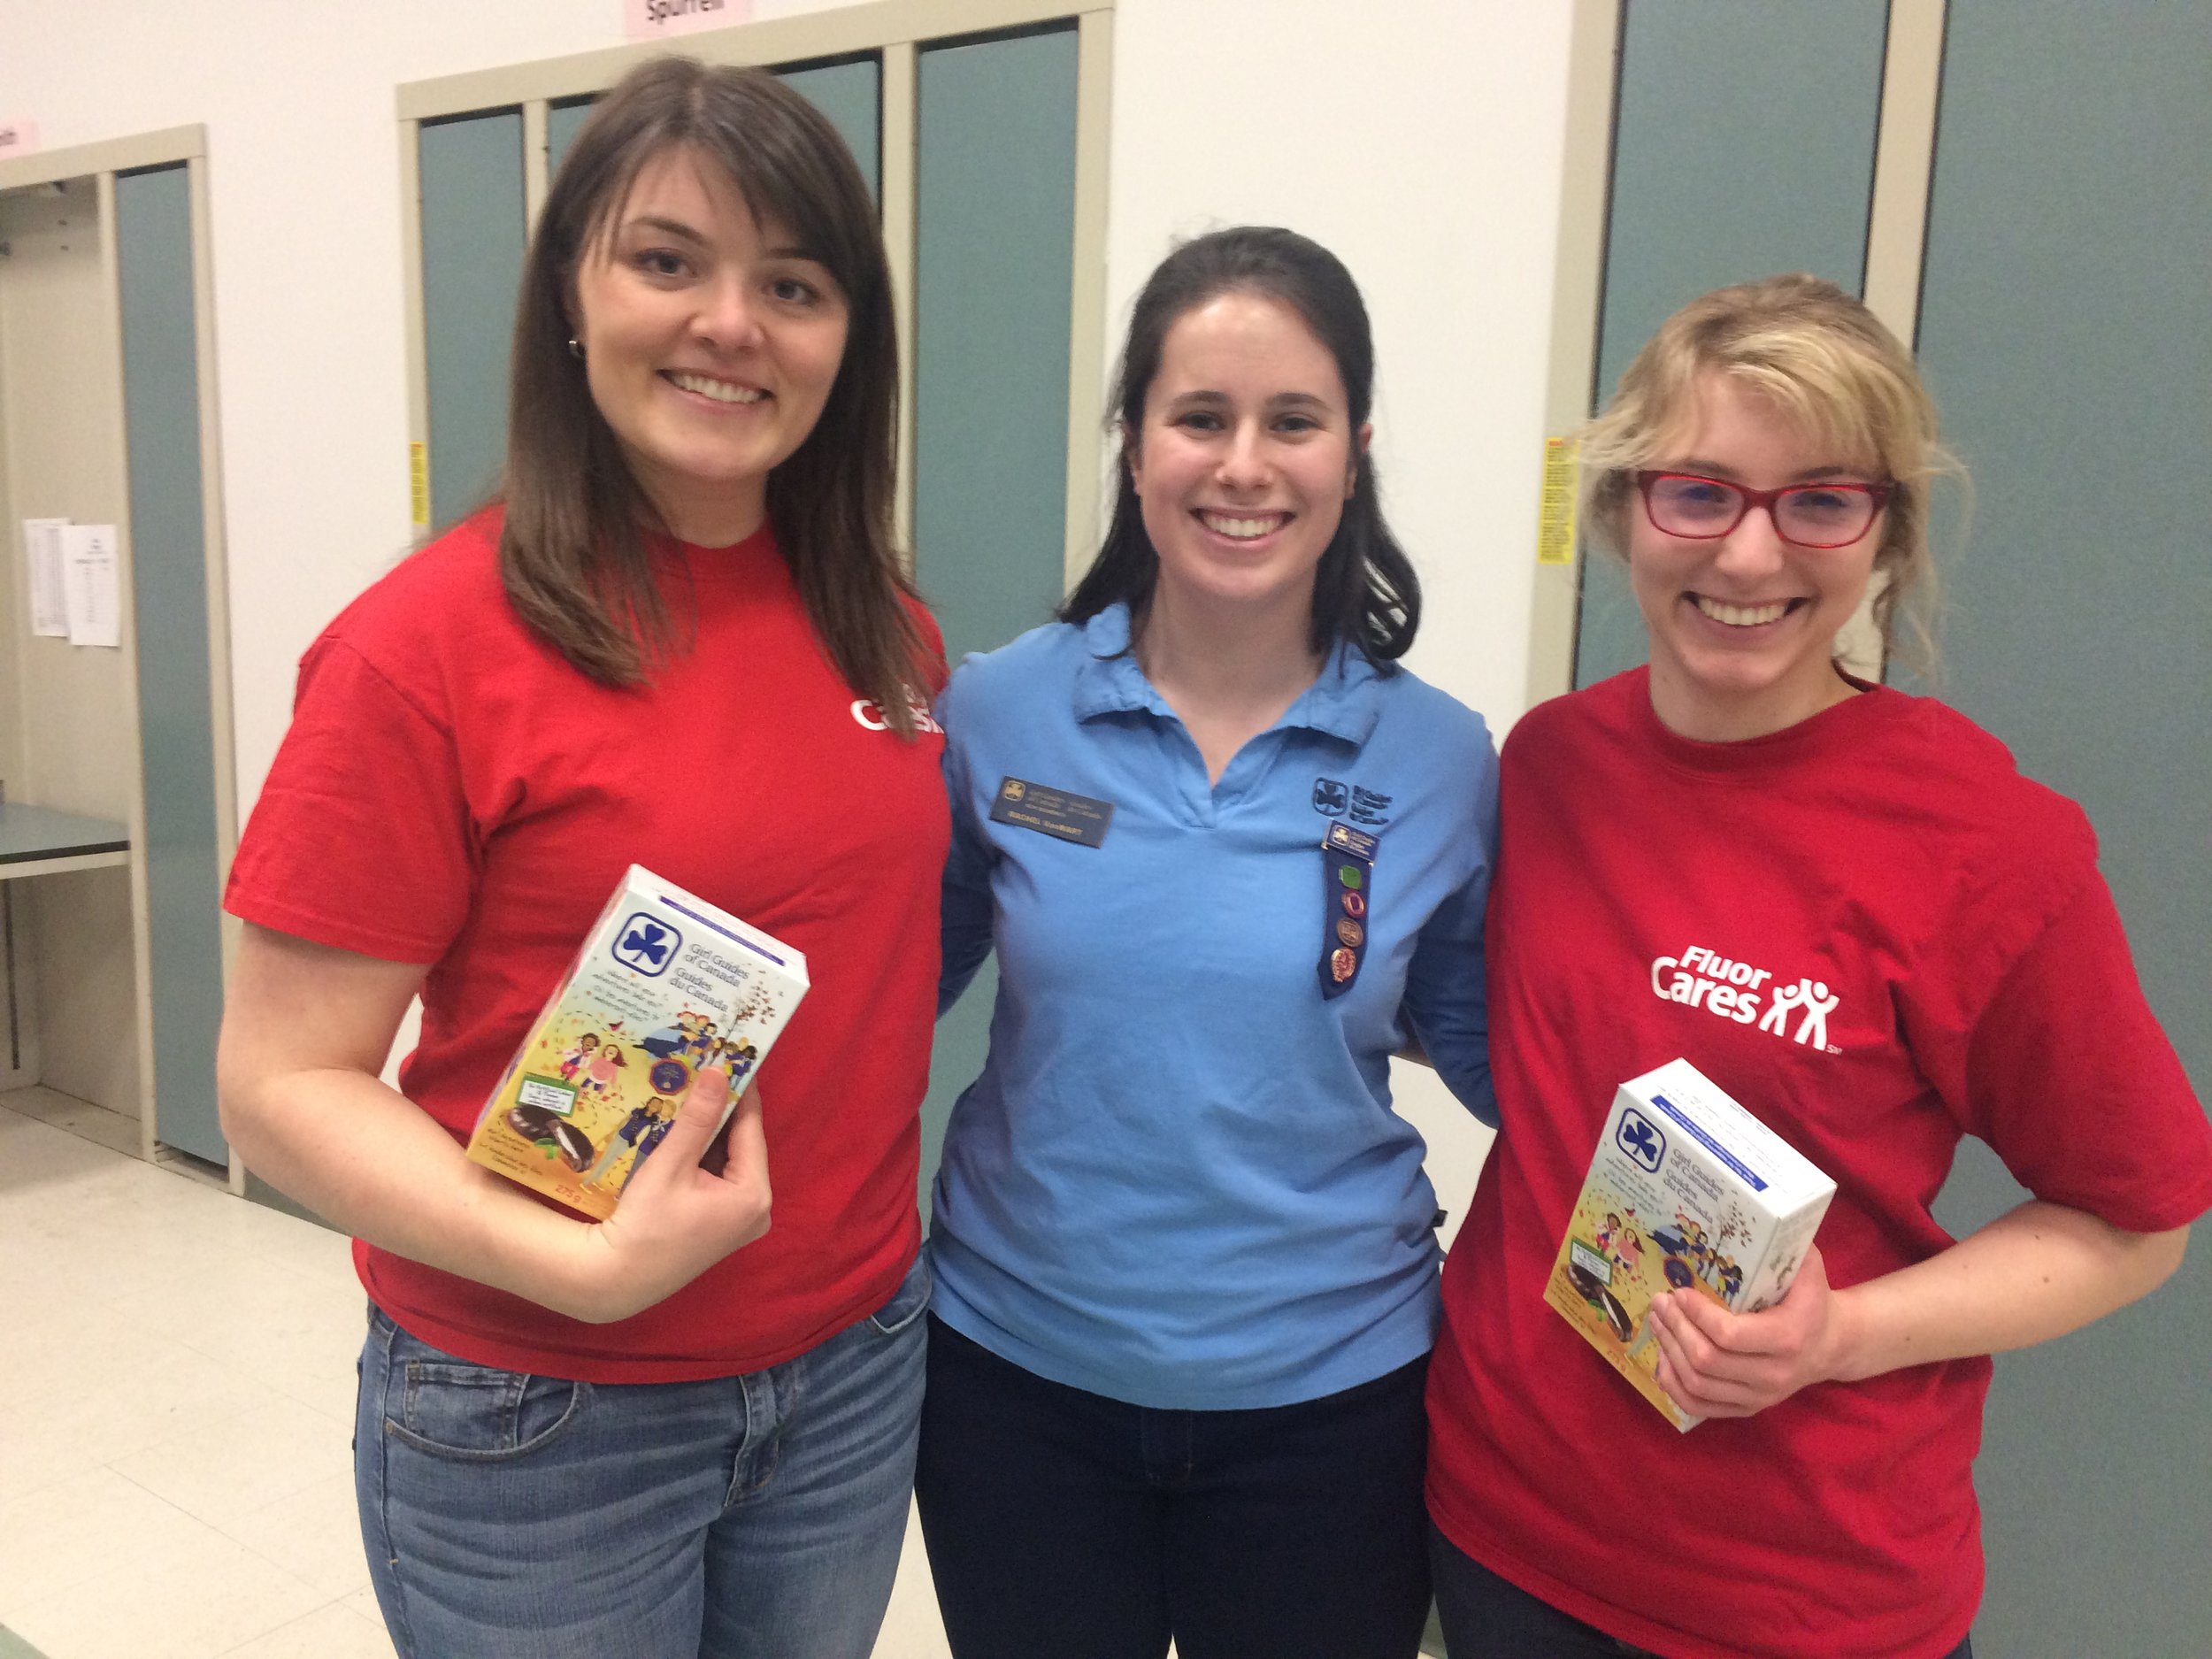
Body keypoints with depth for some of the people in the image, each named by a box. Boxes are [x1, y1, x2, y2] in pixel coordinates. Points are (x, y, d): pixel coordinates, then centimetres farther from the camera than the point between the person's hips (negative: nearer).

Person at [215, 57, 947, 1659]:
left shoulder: (888, 633, -1)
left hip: (858, 1367, 5)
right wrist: (586, 1267, -25)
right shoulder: (432, 643, -15)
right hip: (541, 1416, -4)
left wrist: (875, 1233, 1)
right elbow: (283, 1083, -13)